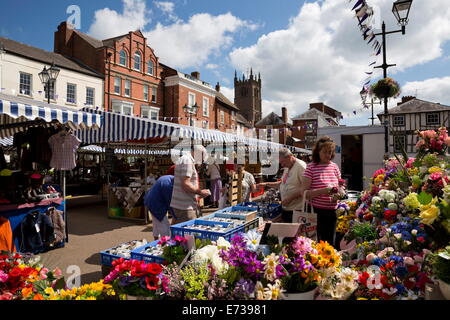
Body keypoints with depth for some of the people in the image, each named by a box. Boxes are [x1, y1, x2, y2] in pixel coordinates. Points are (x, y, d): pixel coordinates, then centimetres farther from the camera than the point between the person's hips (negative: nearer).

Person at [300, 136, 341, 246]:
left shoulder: (334, 166, 8)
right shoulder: (311, 167, -7)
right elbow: (304, 192, -12)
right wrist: (322, 191, -24)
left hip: (332, 211, 5)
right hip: (317, 212, -5)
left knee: (331, 242, 13)